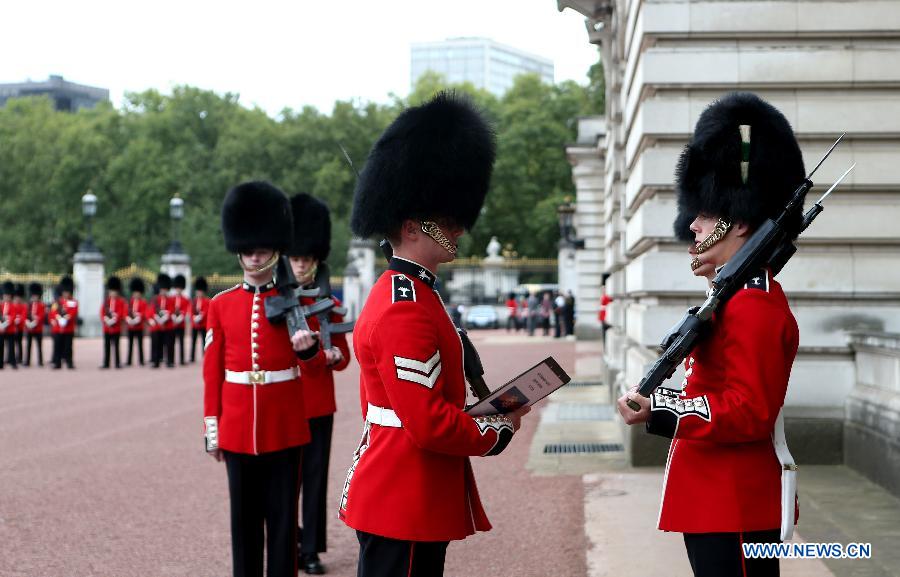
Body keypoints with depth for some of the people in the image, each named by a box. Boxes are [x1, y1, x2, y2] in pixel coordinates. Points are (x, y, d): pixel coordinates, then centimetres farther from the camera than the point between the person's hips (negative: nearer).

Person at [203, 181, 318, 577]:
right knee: (244, 514, 8)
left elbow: (308, 367, 1)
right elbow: (212, 369, 6)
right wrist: (211, 426, 3)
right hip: (237, 428, 1)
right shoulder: (221, 304, 4)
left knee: (283, 513, 3)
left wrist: (307, 348, -22)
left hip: (284, 426, -1)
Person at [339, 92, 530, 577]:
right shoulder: (407, 309, -20)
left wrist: (480, 412, 10)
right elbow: (430, 424, -24)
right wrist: (497, 433, -8)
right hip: (403, 506, -11)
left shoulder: (400, 293, 14)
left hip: (412, 502, 11)